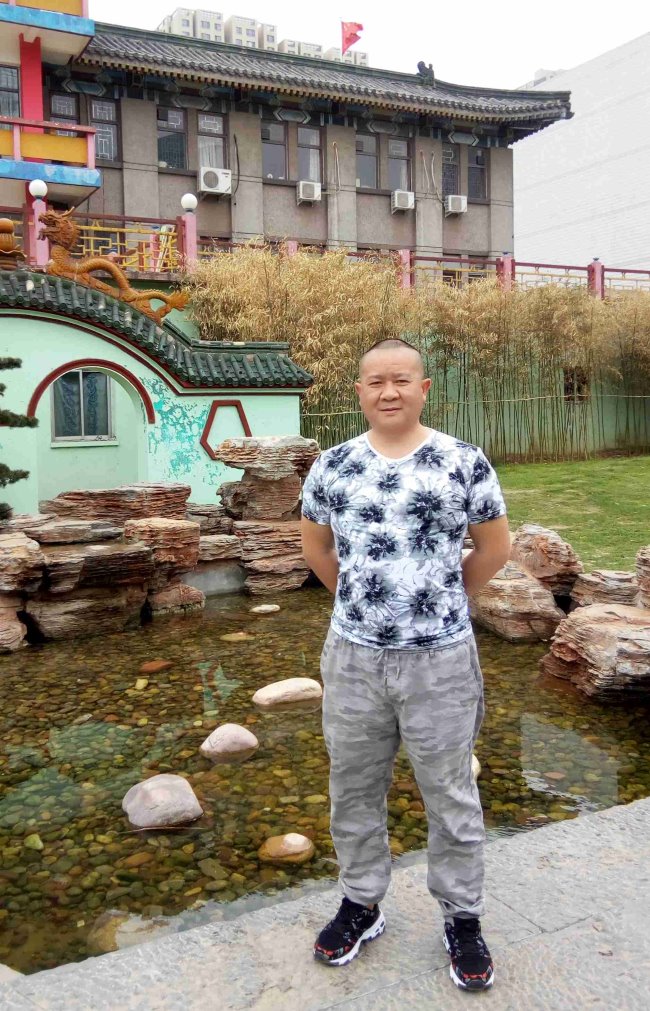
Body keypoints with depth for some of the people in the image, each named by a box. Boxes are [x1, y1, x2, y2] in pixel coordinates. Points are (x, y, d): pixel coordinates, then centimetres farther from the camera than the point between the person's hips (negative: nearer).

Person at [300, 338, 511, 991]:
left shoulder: (464, 463, -6)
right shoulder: (332, 466, 1)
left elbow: (494, 549, 4)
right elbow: (315, 545, 15)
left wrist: (444, 599, 8)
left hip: (440, 660, -2)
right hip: (352, 657, 3)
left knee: (450, 796, 11)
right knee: (354, 791, 16)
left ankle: (462, 918, 31)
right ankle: (361, 904, 38)